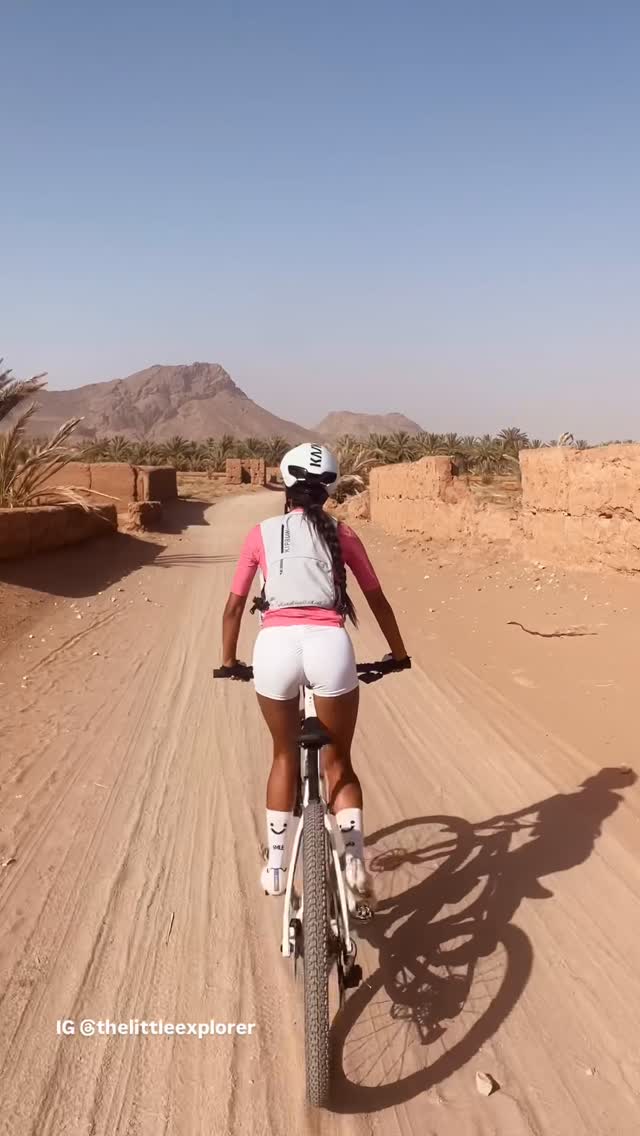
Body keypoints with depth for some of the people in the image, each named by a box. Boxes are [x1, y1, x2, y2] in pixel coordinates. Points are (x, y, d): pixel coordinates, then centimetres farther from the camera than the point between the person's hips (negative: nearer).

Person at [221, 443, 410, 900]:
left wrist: (229, 660, 32)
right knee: (339, 760, 18)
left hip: (275, 645, 1)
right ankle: (355, 858, 1)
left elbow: (234, 606, 18)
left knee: (285, 756, 23)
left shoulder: (262, 533, 15)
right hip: (330, 645, 0)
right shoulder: (341, 534, 15)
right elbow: (378, 599, 20)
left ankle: (276, 868, 26)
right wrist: (399, 654, 33)